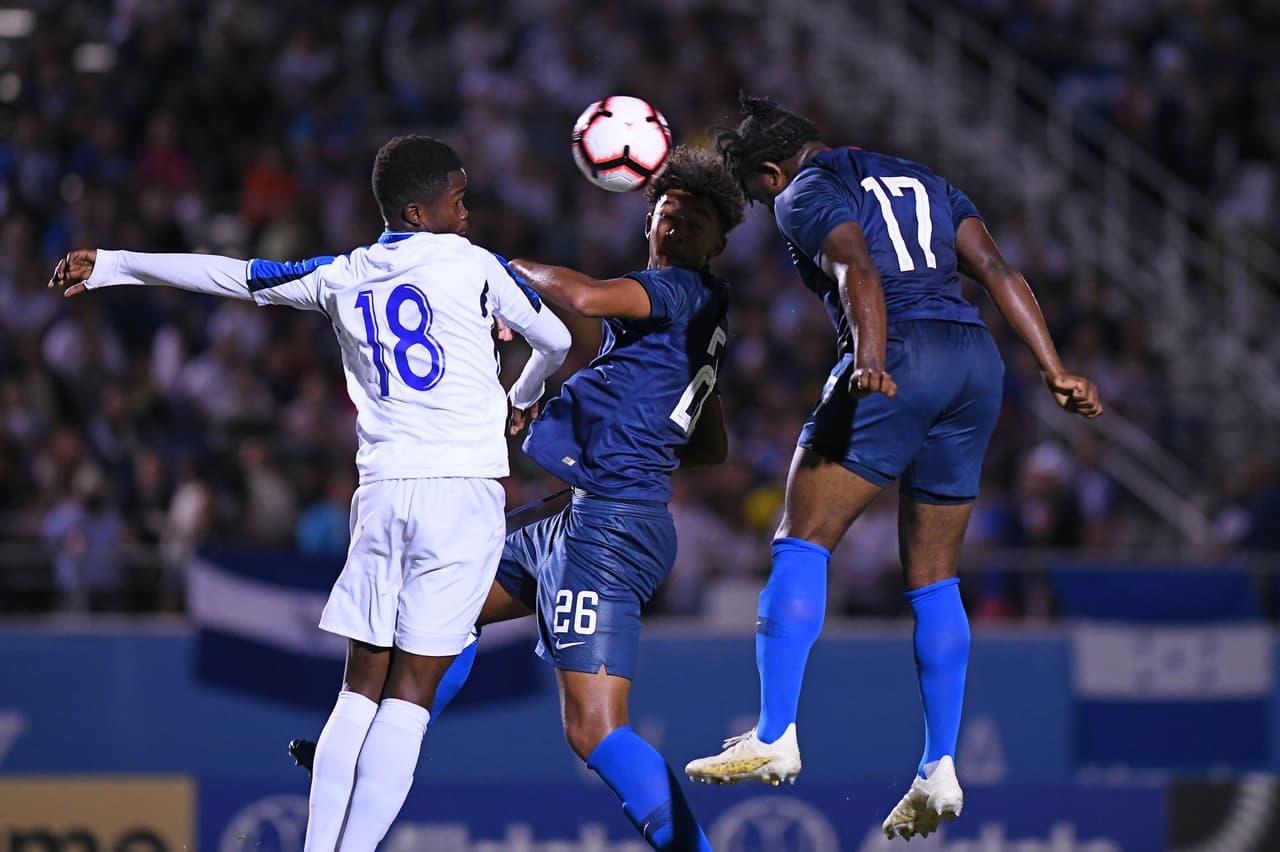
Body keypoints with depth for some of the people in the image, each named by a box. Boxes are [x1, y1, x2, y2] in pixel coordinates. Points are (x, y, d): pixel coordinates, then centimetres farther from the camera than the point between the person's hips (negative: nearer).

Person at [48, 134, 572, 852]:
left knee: (361, 688, 10)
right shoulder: (474, 265, 3)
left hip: (381, 491, 3)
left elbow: (228, 275, 19)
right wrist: (523, 395, 33)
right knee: (411, 693, -5)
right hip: (464, 491, -3)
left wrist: (109, 267, 31)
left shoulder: (341, 277, 12)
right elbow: (556, 341, 10)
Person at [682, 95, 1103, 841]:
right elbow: (994, 268, 14)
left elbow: (857, 272, -15)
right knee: (935, 580, 12)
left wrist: (870, 362, -31)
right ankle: (940, 772, 9)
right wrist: (1056, 371, 7)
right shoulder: (924, 182, 26)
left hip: (900, 359, -7)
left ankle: (776, 738, -10)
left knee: (802, 541, -1)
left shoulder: (808, 194, 5)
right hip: (978, 361, 7)